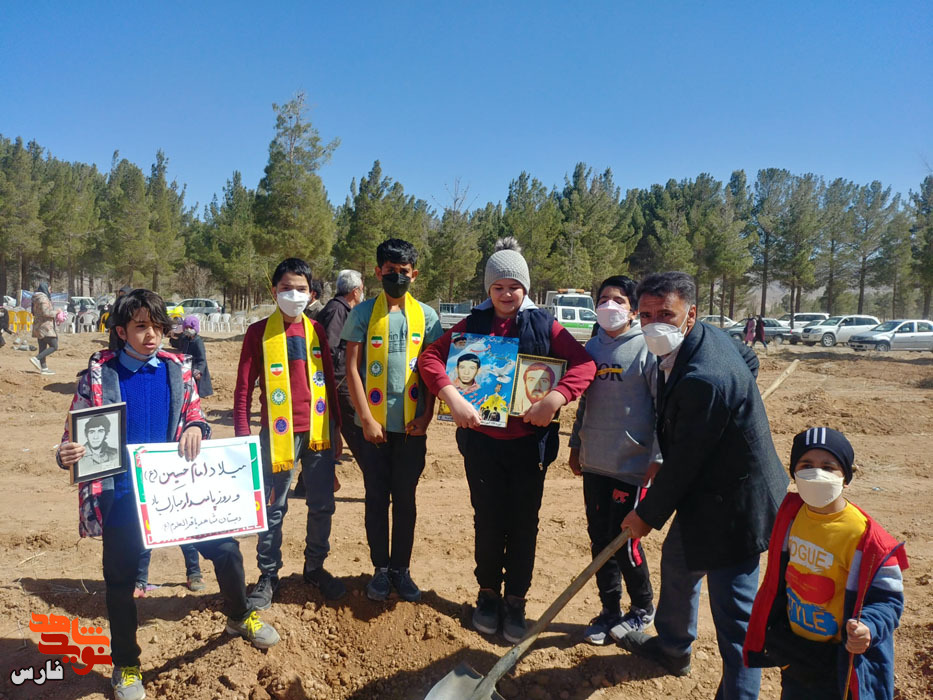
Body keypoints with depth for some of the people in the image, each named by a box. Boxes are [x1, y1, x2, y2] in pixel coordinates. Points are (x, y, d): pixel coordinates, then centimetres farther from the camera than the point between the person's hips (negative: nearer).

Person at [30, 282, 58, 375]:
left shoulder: (36, 298, 18)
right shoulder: (43, 298, -14)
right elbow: (45, 312, -24)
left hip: (38, 326, 10)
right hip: (45, 326, -10)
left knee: (43, 348, 9)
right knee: (54, 346, -8)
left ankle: (43, 368, 11)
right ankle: (36, 358, -16)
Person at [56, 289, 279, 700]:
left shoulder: (177, 369, 0)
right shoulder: (99, 373, -7)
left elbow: (195, 415, 10)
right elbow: (77, 431, -3)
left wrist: (195, 428, -14)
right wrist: (67, 454, -25)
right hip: (122, 493, -2)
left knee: (225, 548, 5)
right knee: (121, 580, 10)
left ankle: (239, 617, 34)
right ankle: (125, 666, 33)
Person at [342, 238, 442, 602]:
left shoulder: (426, 315, 4)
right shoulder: (363, 313, 0)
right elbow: (352, 368, -3)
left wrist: (426, 415, -5)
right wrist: (366, 418, -9)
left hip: (412, 425, 1)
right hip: (374, 424, -1)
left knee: (405, 500, 9)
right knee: (376, 499, 8)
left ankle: (401, 568, 23)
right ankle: (380, 568, 22)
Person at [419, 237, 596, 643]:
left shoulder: (544, 325, 0)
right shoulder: (473, 324, 3)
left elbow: (584, 364, -8)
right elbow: (432, 356, -5)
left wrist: (555, 399, -23)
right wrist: (452, 397, -21)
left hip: (529, 442, 0)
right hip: (482, 440, 1)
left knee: (524, 524, 9)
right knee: (488, 521, 12)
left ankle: (515, 601, 27)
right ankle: (488, 594, 31)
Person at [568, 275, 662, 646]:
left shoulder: (647, 349, -9)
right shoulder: (592, 347, 9)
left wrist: (658, 459, -13)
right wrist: (576, 444, 16)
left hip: (632, 465, -6)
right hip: (594, 462, 6)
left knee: (623, 542, 1)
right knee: (599, 539, 12)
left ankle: (643, 608, 26)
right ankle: (609, 611, 29)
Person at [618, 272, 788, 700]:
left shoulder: (704, 380, -32)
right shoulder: (704, 338, -1)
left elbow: (684, 460, -24)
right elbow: (748, 360, 20)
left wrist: (648, 515, -10)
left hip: (732, 506, -11)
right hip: (709, 492, 11)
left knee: (733, 615, 0)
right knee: (677, 561, 27)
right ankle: (672, 647, 50)